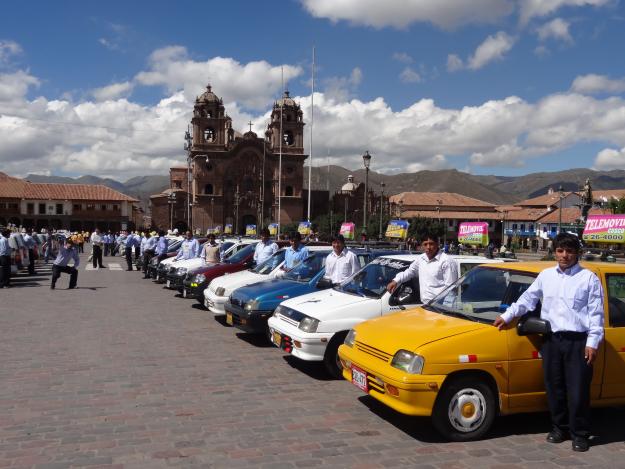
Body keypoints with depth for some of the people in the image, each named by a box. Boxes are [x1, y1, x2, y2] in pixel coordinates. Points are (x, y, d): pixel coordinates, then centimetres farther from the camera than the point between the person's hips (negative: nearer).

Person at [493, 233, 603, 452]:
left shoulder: (589, 278, -2)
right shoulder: (546, 276, 9)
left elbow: (596, 313, -4)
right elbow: (527, 298, 17)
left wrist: (592, 343, -9)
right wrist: (507, 315, 11)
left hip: (578, 342, -4)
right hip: (551, 340, 4)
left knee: (578, 391, 0)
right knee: (554, 388, 11)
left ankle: (580, 434, 14)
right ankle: (559, 428, 27)